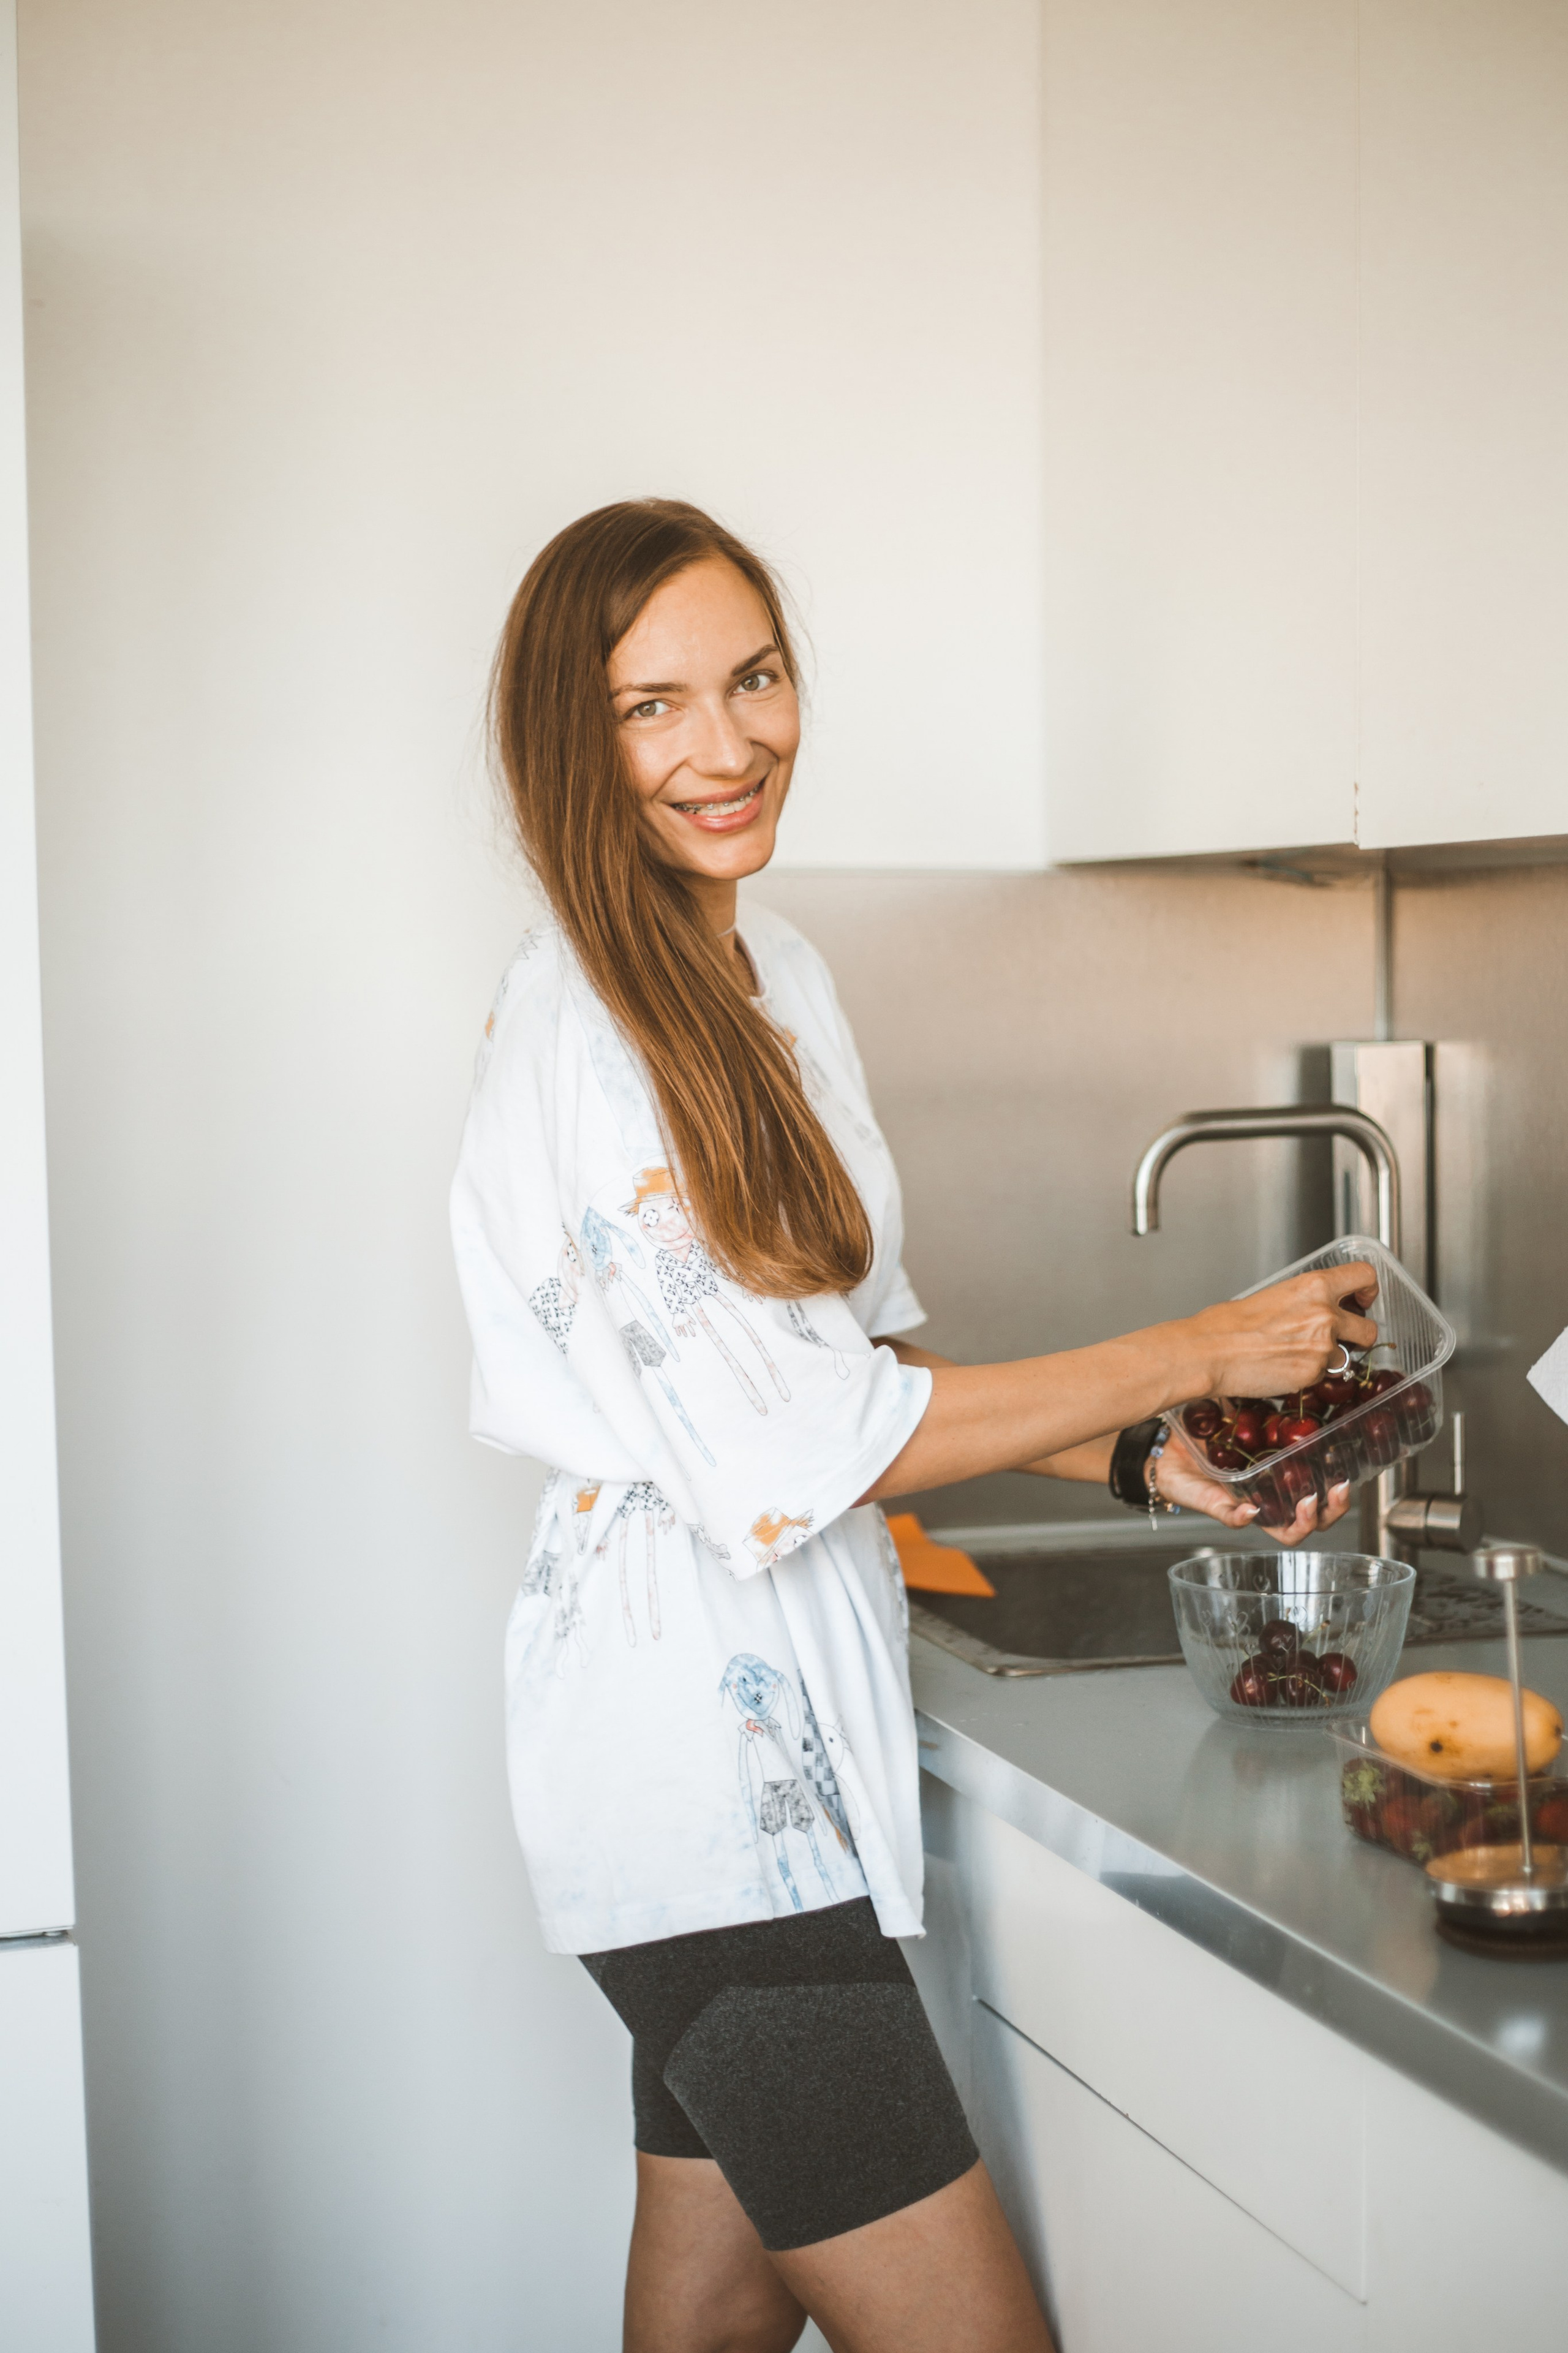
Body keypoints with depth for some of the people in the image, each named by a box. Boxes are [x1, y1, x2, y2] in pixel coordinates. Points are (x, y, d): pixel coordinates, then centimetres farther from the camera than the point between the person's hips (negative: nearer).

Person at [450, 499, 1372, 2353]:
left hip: (780, 1721, 8)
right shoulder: (574, 1028, -16)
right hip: (697, 1732, -8)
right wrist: (1198, 1354, -13)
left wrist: (1141, 1463, 5)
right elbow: (787, 1449, -19)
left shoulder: (774, 967, 11)